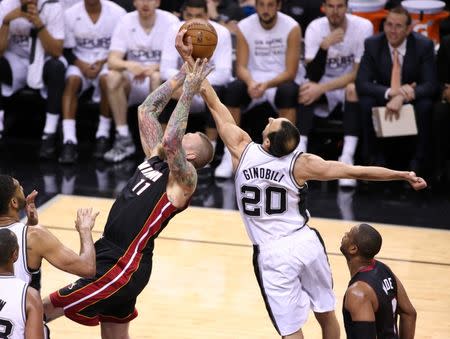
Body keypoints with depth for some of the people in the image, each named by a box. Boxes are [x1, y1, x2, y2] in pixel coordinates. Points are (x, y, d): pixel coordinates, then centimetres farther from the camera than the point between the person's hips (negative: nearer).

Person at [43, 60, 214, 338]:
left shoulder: (184, 179, -14)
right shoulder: (156, 156, 9)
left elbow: (170, 140, -32)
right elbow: (146, 110, 13)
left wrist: (189, 91, -28)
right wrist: (182, 76, 9)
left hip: (125, 265, -9)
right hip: (109, 253, 9)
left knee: (42, 311, -11)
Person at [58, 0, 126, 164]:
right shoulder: (70, 14, -5)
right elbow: (67, 50, 1)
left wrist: (103, 63, -15)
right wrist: (81, 65, -16)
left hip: (106, 63, -1)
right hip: (80, 64, 1)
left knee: (107, 79, -34)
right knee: (72, 80, -31)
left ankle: (103, 136, -19)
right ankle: (69, 141, -35)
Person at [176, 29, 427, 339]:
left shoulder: (242, 150, -11)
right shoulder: (302, 163, -12)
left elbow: (214, 103, -7)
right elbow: (357, 171, -9)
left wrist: (188, 58, -3)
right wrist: (403, 175, 0)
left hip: (272, 254, -1)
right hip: (306, 243, 1)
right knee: (326, 314, 19)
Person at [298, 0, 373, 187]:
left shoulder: (363, 27, -14)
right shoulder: (315, 28, -9)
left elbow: (358, 74, -16)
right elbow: (313, 76, -17)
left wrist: (322, 88, -26)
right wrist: (324, 46, -33)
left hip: (351, 92, -2)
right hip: (322, 90, 2)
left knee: (353, 88, -34)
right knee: (306, 89, -29)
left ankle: (347, 158, -41)